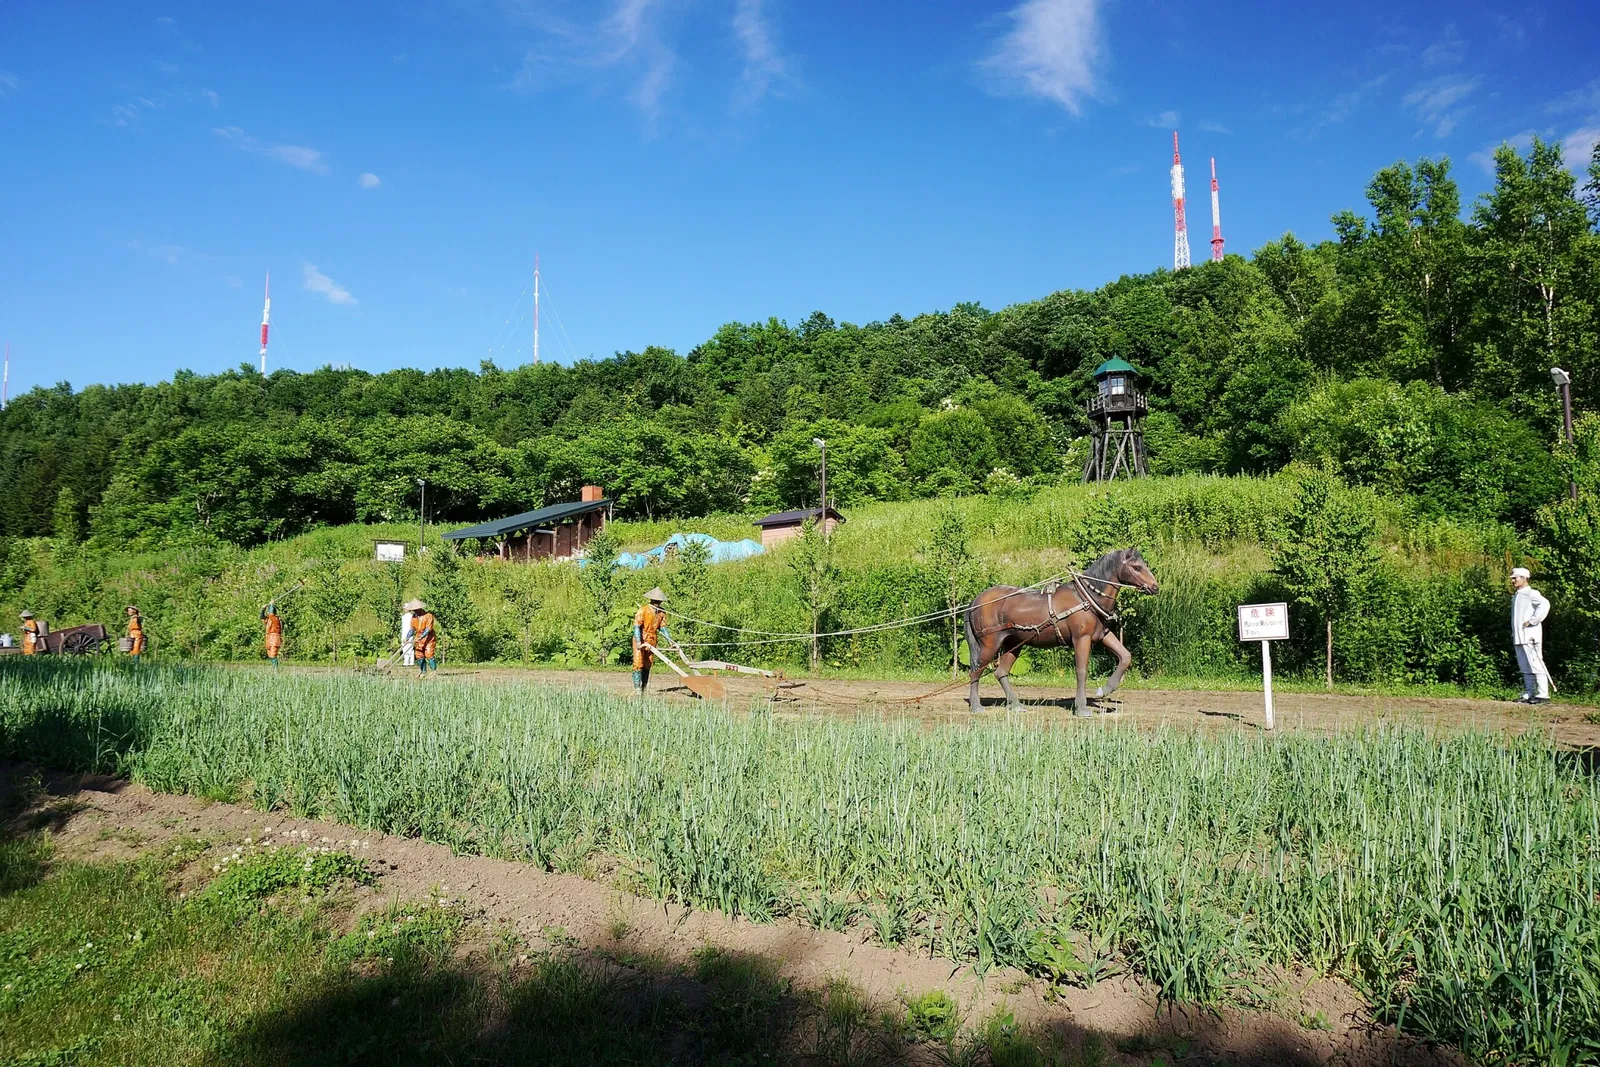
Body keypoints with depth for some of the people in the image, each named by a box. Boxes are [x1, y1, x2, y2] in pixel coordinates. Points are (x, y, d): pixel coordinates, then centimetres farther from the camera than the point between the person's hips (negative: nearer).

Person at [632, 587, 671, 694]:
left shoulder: (661, 612, 5)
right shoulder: (643, 610, -14)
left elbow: (663, 628, 9)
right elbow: (636, 626, -19)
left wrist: (670, 640, -2)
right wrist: (638, 642, -29)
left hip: (652, 641, 6)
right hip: (640, 641, -6)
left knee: (647, 665, 9)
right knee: (638, 664, -11)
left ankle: (643, 690, 15)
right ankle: (637, 689, -12)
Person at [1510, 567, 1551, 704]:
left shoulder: (1531, 593, -8)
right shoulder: (1516, 596, 19)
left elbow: (1545, 604, -26)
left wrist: (1532, 621, -23)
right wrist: (1513, 635, 18)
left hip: (1530, 636, -9)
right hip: (1518, 638, 9)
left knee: (1536, 664, -9)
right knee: (1525, 667, 10)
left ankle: (1543, 694, -8)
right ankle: (1528, 694, 14)